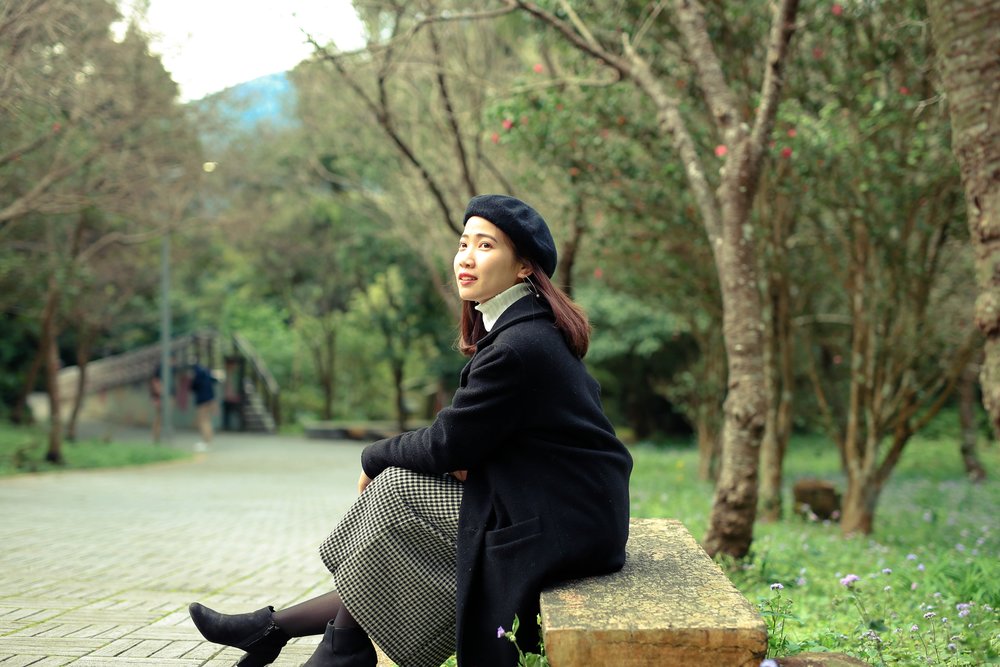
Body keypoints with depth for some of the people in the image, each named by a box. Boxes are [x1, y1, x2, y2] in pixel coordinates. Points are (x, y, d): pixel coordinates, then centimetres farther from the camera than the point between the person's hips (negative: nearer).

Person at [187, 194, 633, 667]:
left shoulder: (518, 347, -21)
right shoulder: (531, 330, 10)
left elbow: (447, 446, -14)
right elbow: (473, 436, 14)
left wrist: (375, 458, 2)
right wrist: (460, 459, -7)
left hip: (558, 528, -9)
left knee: (395, 494, -5)